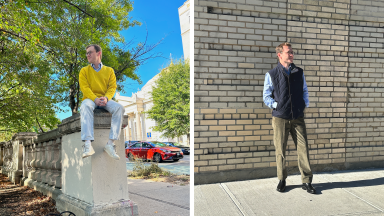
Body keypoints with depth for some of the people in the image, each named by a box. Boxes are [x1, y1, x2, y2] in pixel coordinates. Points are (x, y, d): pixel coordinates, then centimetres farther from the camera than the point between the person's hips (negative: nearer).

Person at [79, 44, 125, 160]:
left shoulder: (109, 70, 15)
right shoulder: (84, 70, 13)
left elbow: (112, 87, 4)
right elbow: (84, 87, -1)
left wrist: (106, 98, -18)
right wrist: (95, 99, -20)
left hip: (105, 100, 1)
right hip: (90, 98, -1)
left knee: (119, 107, -31)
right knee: (85, 106, -38)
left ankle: (111, 143, -35)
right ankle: (88, 145, -49)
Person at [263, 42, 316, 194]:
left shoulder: (299, 73, 11)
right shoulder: (271, 74, 2)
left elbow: (304, 90, 21)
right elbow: (266, 96, 5)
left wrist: (305, 103, 6)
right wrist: (276, 105, -6)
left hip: (297, 118, 2)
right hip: (280, 118, -2)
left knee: (303, 148, 0)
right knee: (280, 150, 5)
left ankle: (306, 181, 12)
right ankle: (281, 180, 20)